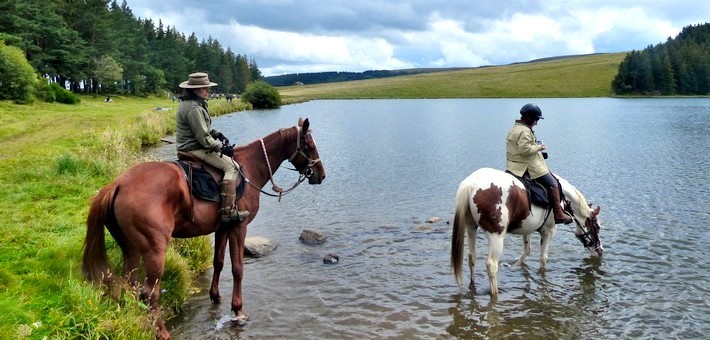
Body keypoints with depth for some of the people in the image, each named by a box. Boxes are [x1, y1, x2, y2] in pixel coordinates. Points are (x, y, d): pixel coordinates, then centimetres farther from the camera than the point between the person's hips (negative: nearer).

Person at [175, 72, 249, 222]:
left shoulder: (186, 103, 12)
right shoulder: (194, 108, -23)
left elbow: (204, 127, 20)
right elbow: (203, 138, -24)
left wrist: (217, 134, 5)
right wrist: (221, 147, -16)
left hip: (188, 147, 11)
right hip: (196, 149, -11)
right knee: (231, 166, -14)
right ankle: (228, 211, -19)